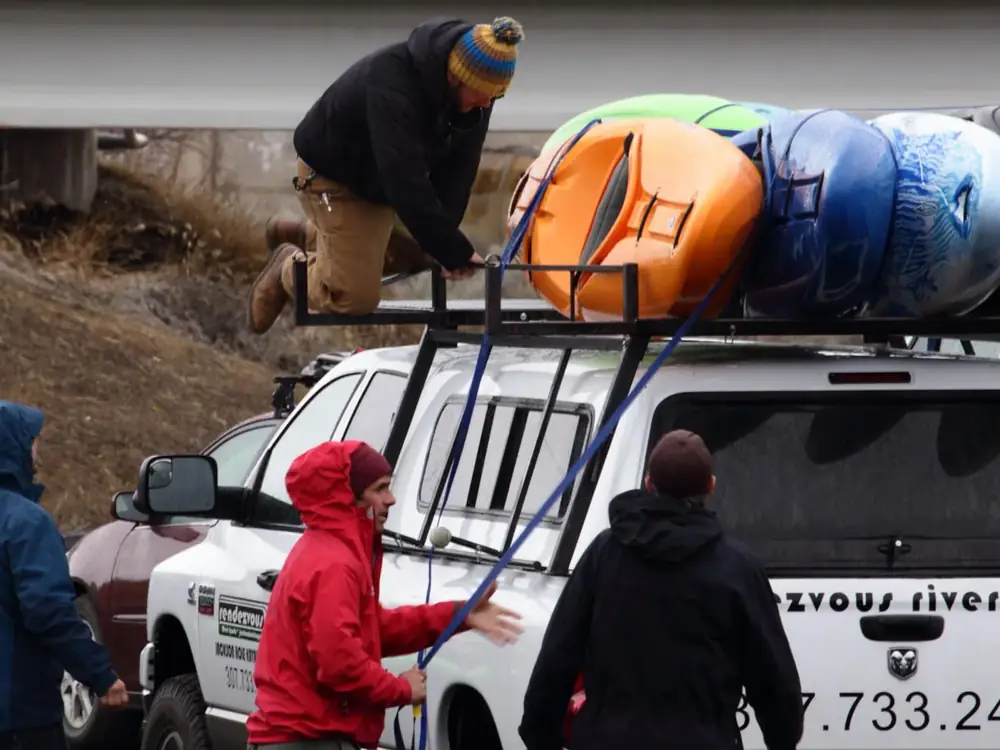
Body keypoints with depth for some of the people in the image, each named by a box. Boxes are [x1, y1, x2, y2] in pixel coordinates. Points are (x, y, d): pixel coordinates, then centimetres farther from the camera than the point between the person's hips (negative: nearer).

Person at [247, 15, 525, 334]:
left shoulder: (474, 94, -19)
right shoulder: (391, 84, -42)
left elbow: (457, 170, -14)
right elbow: (405, 184, -43)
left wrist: (446, 241, -23)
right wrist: (454, 250, -40)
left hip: (382, 178, 7)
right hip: (333, 174, -7)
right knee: (355, 296, -10)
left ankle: (302, 236, 29)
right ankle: (288, 267, 21)